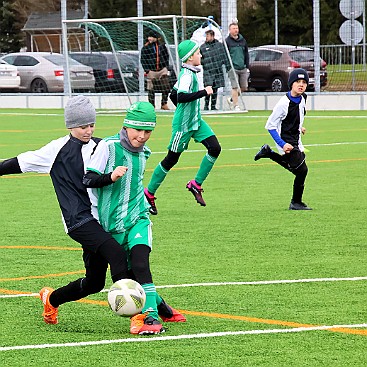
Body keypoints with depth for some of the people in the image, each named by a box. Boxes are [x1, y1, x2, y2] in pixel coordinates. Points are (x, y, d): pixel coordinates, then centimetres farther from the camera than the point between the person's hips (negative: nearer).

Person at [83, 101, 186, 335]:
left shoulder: (143, 152, 10)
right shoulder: (108, 147, -8)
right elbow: (88, 179, -11)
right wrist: (111, 177, -26)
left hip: (138, 218, 2)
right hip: (112, 223, -2)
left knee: (140, 263, -21)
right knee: (128, 274, 1)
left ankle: (150, 316, -27)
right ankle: (160, 306, 21)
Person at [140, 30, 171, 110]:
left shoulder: (161, 46, 4)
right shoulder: (145, 48, -3)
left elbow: (166, 56, 15)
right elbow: (142, 60, -1)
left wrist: (166, 66, 7)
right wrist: (146, 70, -10)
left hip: (162, 70, 2)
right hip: (151, 71, -2)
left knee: (166, 87, -4)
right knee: (151, 90, 2)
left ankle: (164, 104, 9)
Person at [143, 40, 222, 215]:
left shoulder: (188, 73, 10)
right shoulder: (187, 74, -19)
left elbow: (173, 95, 19)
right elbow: (181, 97, -33)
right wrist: (204, 92, -27)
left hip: (196, 121, 9)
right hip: (183, 124, -9)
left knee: (215, 148, -6)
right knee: (171, 159, 1)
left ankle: (196, 184, 3)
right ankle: (149, 193, 15)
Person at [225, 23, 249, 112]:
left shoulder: (243, 41, 14)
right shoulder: (227, 41, -1)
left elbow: (246, 54, 18)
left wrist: (247, 67, 13)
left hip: (243, 68, 5)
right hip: (233, 69, -5)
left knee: (244, 88, 4)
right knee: (235, 87, -9)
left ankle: (232, 99, 25)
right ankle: (235, 106, -1)